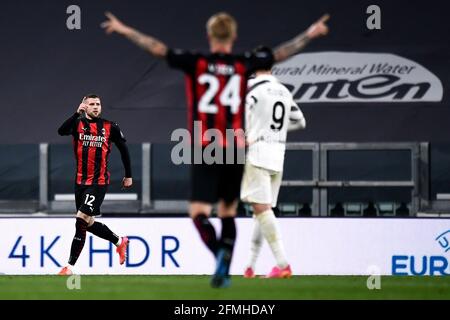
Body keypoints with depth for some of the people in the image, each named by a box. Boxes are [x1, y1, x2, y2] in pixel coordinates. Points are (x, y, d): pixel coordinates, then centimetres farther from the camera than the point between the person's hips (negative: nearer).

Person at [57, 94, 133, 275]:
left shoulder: (110, 127, 1)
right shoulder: (78, 124, 2)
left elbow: (123, 149, 12)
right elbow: (62, 131, -19)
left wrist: (128, 175, 15)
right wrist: (77, 114, -31)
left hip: (99, 182, -4)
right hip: (80, 181, 4)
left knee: (82, 218, -15)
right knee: (88, 223, 10)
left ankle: (70, 265, -13)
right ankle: (119, 241, 35)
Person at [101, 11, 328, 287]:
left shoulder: (196, 63, -2)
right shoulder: (243, 65, 3)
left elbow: (159, 48, -5)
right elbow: (280, 54, 13)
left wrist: (124, 30, 3)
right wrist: (310, 35, 26)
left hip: (205, 150, -2)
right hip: (235, 150, 2)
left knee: (199, 212, -3)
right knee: (228, 212, 15)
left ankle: (221, 253, -29)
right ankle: (225, 270, 5)